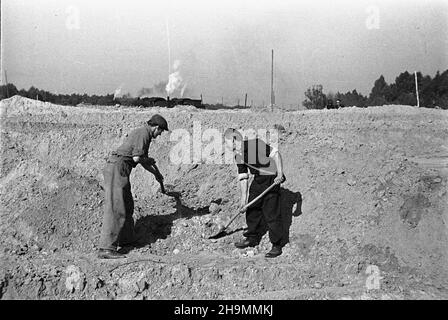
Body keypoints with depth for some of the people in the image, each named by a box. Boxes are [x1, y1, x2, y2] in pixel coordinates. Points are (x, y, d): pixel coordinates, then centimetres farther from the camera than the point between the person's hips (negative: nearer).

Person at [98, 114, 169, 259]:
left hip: (116, 169, 11)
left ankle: (125, 238, 36)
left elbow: (142, 160, 36)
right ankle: (106, 248, -18)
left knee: (127, 205, 22)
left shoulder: (142, 133, 23)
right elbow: (137, 158, -18)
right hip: (118, 168, -11)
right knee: (115, 209, -15)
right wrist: (150, 160, 3)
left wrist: (156, 173, 45)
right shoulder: (143, 134, -9)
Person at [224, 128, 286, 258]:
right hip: (257, 180, 8)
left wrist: (280, 174, -25)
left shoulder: (255, 144, -21)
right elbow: (243, 177, 8)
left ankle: (277, 245, 5)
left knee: (271, 213, -6)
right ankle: (252, 238, 31)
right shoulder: (238, 156, 4)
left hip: (271, 179, -8)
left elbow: (275, 154, -19)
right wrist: (243, 197, 5)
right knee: (251, 209, 13)